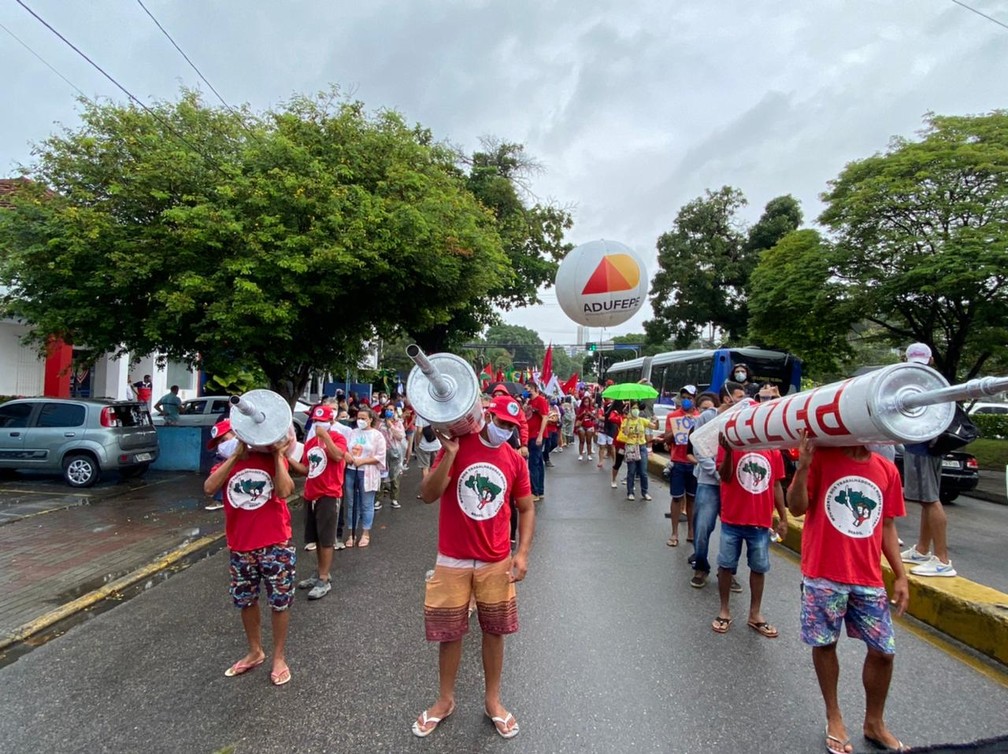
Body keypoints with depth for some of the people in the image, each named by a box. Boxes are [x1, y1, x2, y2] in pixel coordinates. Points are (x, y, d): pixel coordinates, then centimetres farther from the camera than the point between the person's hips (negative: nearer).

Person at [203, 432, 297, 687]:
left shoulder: (274, 458, -4)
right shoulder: (228, 460, 4)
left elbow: (283, 491, -21)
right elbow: (209, 487, -16)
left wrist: (279, 455, -18)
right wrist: (236, 455, -17)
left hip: (275, 543, -4)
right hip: (240, 546, 4)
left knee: (279, 601, 8)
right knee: (245, 600, 18)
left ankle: (279, 657, 27)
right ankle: (255, 652, 39)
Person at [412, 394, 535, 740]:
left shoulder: (515, 461, -2)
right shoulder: (456, 446, -9)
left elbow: (526, 508, 6)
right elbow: (427, 495, -14)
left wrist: (522, 552, -4)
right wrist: (450, 454, -25)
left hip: (497, 563, 2)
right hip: (452, 560, -2)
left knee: (494, 631, 13)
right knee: (449, 633, 12)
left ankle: (493, 700, 34)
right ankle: (445, 700, 35)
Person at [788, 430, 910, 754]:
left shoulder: (887, 470, 5)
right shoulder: (822, 458, -9)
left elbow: (887, 525, 11)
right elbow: (797, 508, -13)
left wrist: (900, 576, 9)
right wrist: (803, 465, -26)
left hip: (869, 580, 4)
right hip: (823, 576, -4)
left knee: (883, 651, 11)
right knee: (824, 645, 10)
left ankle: (874, 724, 34)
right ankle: (833, 718, 32)